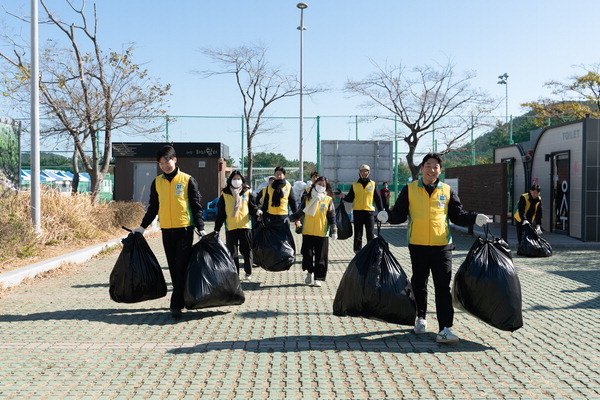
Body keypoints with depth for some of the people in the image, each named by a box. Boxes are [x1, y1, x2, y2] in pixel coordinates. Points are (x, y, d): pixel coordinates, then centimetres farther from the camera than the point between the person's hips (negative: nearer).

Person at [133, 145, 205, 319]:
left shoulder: (188, 180, -3)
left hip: (185, 229, -4)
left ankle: (176, 305, -7)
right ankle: (182, 298, 20)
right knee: (173, 268, 9)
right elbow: (153, 207, 17)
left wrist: (201, 228, -8)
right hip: (166, 230, 4)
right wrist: (143, 226, 14)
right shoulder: (157, 182, 9)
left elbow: (196, 205, -1)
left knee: (182, 267, -7)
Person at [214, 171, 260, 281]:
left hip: (245, 226, 0)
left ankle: (248, 273, 21)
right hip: (230, 227, 0)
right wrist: (217, 229, 5)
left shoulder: (247, 192, 8)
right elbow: (220, 213, 8)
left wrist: (257, 211, -16)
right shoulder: (225, 194, 7)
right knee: (232, 252, 3)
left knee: (247, 251, 5)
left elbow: (252, 206, 9)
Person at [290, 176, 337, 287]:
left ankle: (318, 278, 10)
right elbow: (301, 212, 15)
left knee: (321, 256, 0)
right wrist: (290, 218, 8)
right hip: (308, 231, 1)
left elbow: (332, 217, 4)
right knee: (307, 253, 0)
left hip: (322, 232, -1)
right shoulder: (307, 198, 8)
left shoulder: (329, 200, 5)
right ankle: (309, 272, 23)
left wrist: (334, 230, -2)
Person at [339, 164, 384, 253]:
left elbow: (377, 199, 7)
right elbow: (350, 198, 7)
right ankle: (358, 251, 11)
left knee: (370, 234, 0)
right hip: (357, 212, 0)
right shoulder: (355, 185, 7)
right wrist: (344, 197, -14)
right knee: (358, 235, 5)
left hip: (369, 212, 0)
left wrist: (381, 211, 3)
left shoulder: (373, 184, 7)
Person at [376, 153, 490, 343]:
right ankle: (421, 317, 38)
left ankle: (445, 329, -6)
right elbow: (400, 213, 3)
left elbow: (458, 214, 9)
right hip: (417, 245, 1)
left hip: (441, 246, 0)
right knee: (419, 284, 15)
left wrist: (475, 218, -6)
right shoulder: (409, 189, 3)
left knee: (443, 286, -6)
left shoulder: (447, 191, 6)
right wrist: (387, 216, -16)